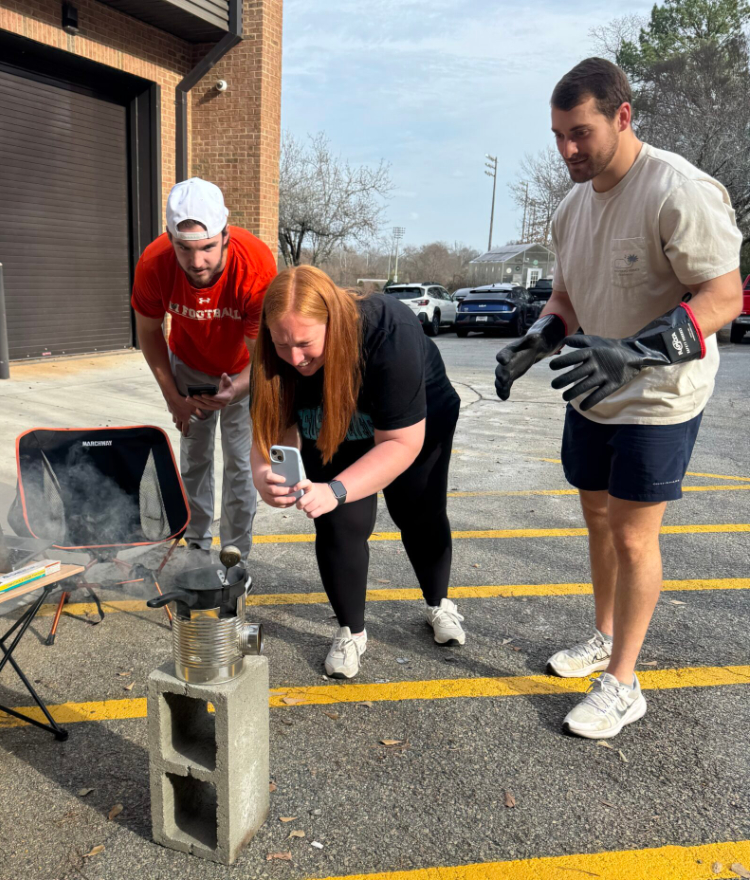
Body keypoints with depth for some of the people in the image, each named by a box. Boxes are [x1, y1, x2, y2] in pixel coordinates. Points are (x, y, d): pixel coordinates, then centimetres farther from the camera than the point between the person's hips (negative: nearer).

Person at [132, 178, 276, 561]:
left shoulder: (257, 266, -38)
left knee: (240, 462, -1)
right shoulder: (154, 264, -30)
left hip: (243, 373, -2)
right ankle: (197, 549, 24)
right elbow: (148, 332, -9)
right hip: (188, 365, 2)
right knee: (194, 459, 9)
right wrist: (173, 396, -6)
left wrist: (235, 392, -48)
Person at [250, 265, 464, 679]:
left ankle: (439, 604, 38)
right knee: (339, 524, -10)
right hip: (331, 429, 2)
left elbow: (402, 443, -40)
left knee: (420, 516, 9)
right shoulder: (273, 355, -30)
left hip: (416, 422, -2)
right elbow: (273, 427, -25)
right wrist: (264, 474, -48)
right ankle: (351, 632, 13)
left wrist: (335, 491, -52)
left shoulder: (390, 332, -43)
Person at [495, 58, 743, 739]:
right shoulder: (574, 205, 6)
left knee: (632, 536, -2)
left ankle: (623, 684, 15)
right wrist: (534, 343, -5)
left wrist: (634, 353, -39)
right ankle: (605, 638, 39)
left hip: (657, 401, -8)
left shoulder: (679, 191, -20)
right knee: (598, 518, 17)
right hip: (591, 397, 8)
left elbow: (724, 297, -25)